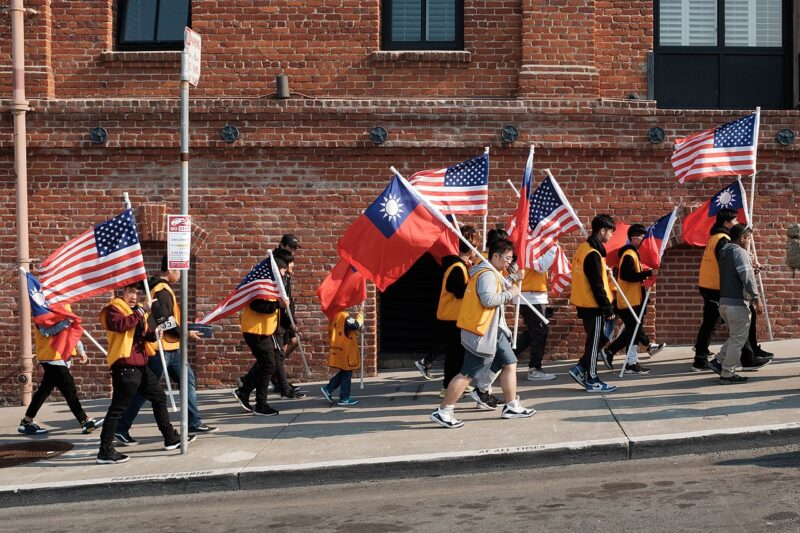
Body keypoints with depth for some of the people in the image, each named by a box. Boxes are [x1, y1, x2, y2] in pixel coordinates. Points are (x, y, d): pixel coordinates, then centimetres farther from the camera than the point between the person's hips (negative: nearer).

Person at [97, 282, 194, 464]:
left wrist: (153, 334, 1)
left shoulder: (138, 309, 20)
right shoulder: (114, 308, -7)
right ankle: (105, 451, -6)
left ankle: (171, 437, 28)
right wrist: (138, 314, -19)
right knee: (118, 407, -9)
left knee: (159, 397, 17)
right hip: (124, 366, -9)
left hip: (140, 365, 10)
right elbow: (119, 325, -27)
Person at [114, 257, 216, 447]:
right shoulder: (162, 290, -17)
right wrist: (185, 333, -14)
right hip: (161, 348, -10)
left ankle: (194, 424, 16)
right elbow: (164, 322, -22)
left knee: (188, 380, 12)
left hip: (170, 348, 10)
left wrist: (182, 326, 15)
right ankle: (121, 429, 2)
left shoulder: (162, 288, 14)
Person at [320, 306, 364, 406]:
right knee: (347, 374, 1)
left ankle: (328, 389, 16)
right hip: (346, 351, -9)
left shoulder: (335, 316, 9)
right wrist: (359, 313, -14)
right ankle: (344, 398, 6)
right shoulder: (345, 317, -20)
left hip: (338, 351, 9)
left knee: (344, 372, 20)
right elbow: (356, 324, -25)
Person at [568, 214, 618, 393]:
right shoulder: (593, 254, -20)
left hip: (585, 303, 9)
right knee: (595, 342, 1)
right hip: (593, 305, -9)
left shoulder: (584, 247, 10)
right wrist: (608, 309, -16)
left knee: (598, 339, 17)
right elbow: (597, 286, -21)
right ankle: (592, 380, 9)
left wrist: (604, 270, 13)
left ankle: (581, 369, 16)